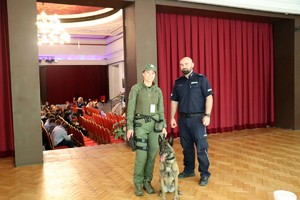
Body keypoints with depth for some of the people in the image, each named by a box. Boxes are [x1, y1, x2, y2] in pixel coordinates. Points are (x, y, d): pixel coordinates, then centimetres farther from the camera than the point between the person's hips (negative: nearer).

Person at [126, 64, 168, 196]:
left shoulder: (158, 90, 9)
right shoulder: (136, 88, -3)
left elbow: (161, 110, 12)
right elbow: (130, 109, -5)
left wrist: (163, 126, 7)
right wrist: (129, 127, -10)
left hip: (155, 124, 4)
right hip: (140, 124, -4)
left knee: (152, 154, 3)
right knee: (141, 155, -9)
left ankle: (147, 182, 18)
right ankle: (138, 183, 10)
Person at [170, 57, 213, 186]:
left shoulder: (201, 79, -3)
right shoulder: (178, 82, 10)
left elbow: (209, 97, -8)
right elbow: (174, 101, 14)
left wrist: (207, 115, -16)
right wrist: (172, 117, 9)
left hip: (198, 118, -4)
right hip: (183, 118, 5)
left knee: (201, 147, -2)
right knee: (186, 146, 13)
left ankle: (204, 174, 10)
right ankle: (189, 170, 28)